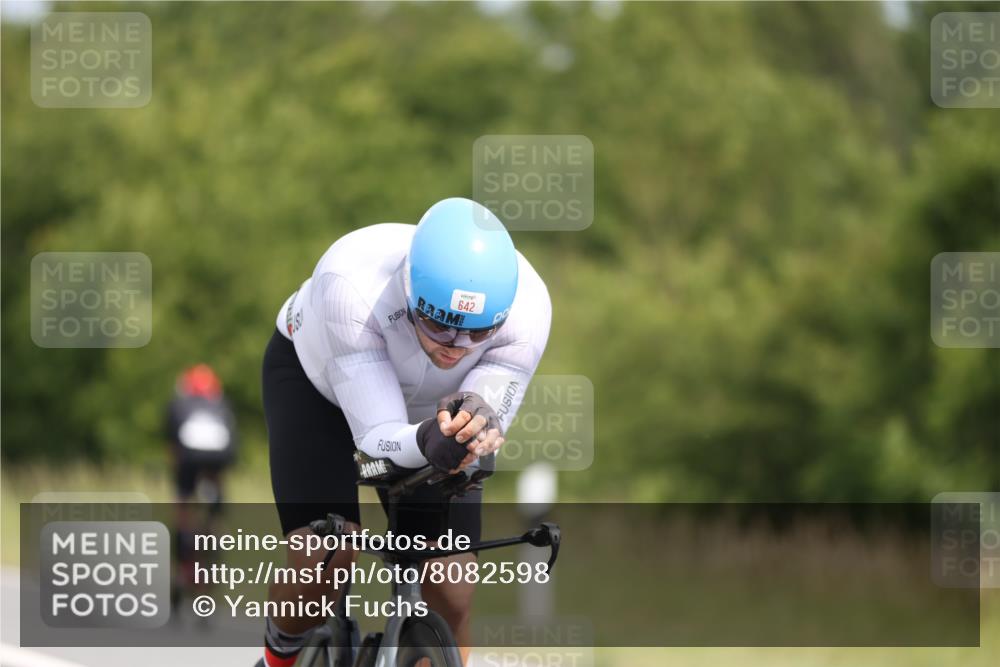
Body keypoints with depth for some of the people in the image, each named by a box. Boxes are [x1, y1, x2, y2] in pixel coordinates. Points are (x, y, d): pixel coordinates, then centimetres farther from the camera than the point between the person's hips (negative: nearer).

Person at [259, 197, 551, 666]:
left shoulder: (526, 309, -36)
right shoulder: (351, 285, -43)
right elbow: (376, 437, -41)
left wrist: (477, 421, -55)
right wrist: (428, 443, -62)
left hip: (429, 407, 3)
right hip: (317, 380, -3)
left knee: (450, 596, -9)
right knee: (325, 555, -25)